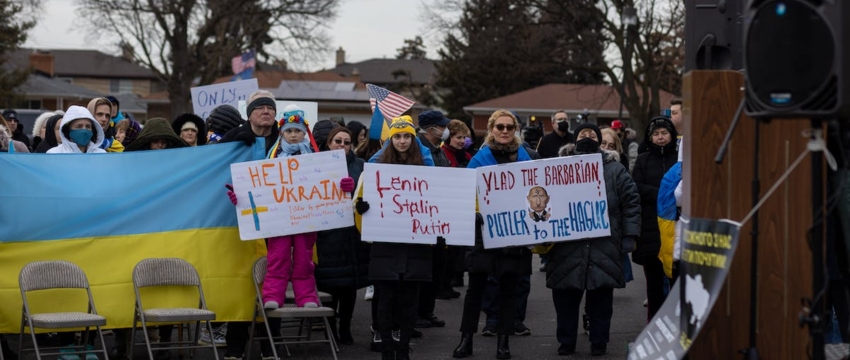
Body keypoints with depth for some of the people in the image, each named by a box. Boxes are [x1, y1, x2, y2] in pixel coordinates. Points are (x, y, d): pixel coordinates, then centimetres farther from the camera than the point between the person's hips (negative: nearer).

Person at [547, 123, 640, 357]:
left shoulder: (614, 169, 7)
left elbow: (631, 202, 4)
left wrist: (629, 236, -4)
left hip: (603, 245, -1)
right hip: (567, 245, 1)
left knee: (601, 297, 5)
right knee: (565, 295, 5)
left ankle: (599, 342, 16)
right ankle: (566, 342, 17)